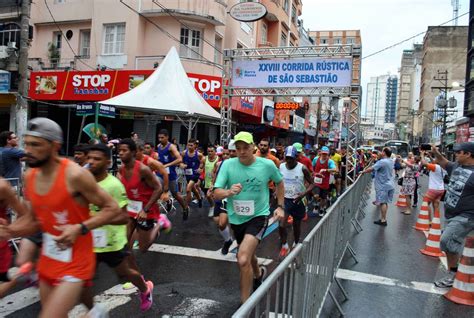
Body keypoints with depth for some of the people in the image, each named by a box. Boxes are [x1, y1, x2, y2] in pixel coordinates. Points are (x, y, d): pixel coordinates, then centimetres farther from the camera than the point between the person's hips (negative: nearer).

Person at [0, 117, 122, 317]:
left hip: (75, 262, -7)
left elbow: (113, 208, -14)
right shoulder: (29, 177, 1)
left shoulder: (75, 175, -21)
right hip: (48, 259, 7)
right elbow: (34, 221, 11)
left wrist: (81, 228, -25)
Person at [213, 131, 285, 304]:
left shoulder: (267, 165, -13)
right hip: (236, 218, 4)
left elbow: (279, 183, 8)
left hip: (258, 216, -3)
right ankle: (258, 274, 62)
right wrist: (229, 192, -38)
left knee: (243, 260, -23)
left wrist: (280, 207, 3)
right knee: (247, 255, 27)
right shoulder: (228, 164, -14)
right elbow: (216, 193, -17)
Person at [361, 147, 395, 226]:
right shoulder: (391, 161, 9)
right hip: (389, 185, 9)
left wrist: (363, 171, -6)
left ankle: (383, 220, 0)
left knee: (382, 202, -3)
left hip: (383, 185, -9)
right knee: (385, 202, 13)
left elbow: (371, 169, -19)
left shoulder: (382, 162, -19)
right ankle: (383, 219, 19)